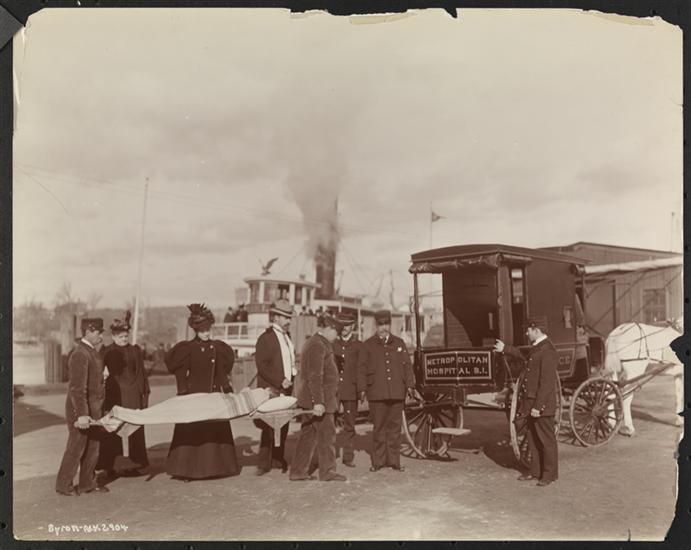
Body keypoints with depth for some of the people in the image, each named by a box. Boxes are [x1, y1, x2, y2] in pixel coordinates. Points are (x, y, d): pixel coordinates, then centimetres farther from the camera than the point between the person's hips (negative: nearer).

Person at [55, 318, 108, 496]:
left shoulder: (91, 352, 12)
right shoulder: (80, 354, -19)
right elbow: (77, 387, -25)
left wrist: (98, 409, 19)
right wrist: (82, 414, -29)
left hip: (93, 409, 9)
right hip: (80, 409, -9)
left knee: (93, 447, 13)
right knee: (76, 448, 1)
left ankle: (87, 483, 24)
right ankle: (63, 485, 15)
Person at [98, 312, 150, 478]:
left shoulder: (135, 350, 9)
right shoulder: (107, 352, 0)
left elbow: (142, 373, 12)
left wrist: (145, 393, 8)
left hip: (133, 395, 3)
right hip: (114, 394, -3)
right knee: (113, 431, -2)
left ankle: (131, 464, 13)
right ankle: (112, 466, 5)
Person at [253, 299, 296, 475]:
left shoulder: (287, 336, 16)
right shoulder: (265, 338, -7)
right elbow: (262, 366, -14)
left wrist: (292, 375, 8)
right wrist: (280, 381, -18)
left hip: (286, 389, 7)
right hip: (270, 389, -7)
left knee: (283, 426, 8)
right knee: (269, 426, -4)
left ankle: (278, 458, 19)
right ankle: (264, 463, 3)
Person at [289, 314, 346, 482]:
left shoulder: (316, 343, 19)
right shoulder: (317, 346, -15)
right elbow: (315, 377, -22)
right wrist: (318, 401, -25)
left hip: (311, 399, 10)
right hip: (319, 399, -10)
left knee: (308, 435, 12)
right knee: (327, 435, -2)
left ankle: (298, 471, 16)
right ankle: (327, 471, 6)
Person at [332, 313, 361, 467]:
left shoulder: (358, 345, 5)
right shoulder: (331, 343, 8)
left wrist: (362, 388, -3)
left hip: (351, 390, 0)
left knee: (350, 425, 5)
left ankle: (348, 457, 14)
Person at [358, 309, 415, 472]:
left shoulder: (399, 343, 15)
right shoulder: (367, 345, 9)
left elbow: (407, 365, 13)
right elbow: (362, 368, 6)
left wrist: (409, 384, 4)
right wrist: (363, 388, -2)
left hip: (396, 392, 2)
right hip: (377, 393, -2)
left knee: (394, 426, 4)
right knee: (378, 427, 1)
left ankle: (394, 460, 11)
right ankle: (378, 460, 9)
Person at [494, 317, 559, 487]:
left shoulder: (548, 352, -19)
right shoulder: (536, 348, 11)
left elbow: (546, 383, -23)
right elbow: (523, 354, 35)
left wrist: (538, 406, -23)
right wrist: (505, 349, 41)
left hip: (542, 404, -10)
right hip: (531, 403, 10)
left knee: (546, 439, 2)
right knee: (533, 438, 16)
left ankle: (549, 473, 12)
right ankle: (535, 470, 26)